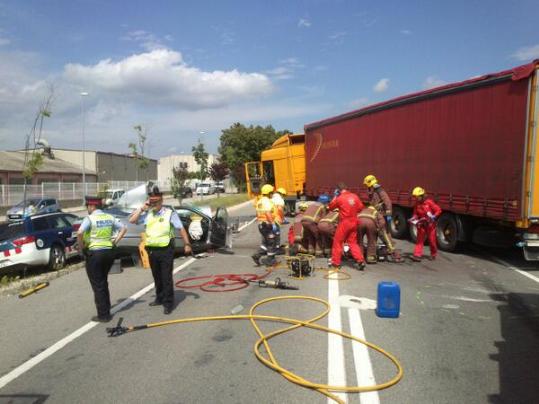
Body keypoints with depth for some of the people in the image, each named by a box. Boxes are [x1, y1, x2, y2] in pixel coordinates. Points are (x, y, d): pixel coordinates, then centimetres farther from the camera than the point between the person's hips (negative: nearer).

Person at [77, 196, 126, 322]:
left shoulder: (89, 218, -11)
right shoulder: (110, 217, 7)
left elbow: (79, 233, -26)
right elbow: (123, 228, 13)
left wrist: (81, 247, -11)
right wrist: (114, 242, 12)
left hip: (94, 253, -6)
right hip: (109, 252, 6)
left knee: (97, 285, 4)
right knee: (103, 283, 21)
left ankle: (103, 315, 8)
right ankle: (106, 311, 26)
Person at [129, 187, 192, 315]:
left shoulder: (170, 213, -7)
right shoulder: (147, 214, 6)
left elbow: (181, 229, -5)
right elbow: (132, 220, 5)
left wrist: (187, 244, -8)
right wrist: (142, 208, 1)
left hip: (166, 250, -5)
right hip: (152, 250, 5)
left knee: (166, 278, -2)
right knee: (157, 277, 17)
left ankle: (168, 303, 7)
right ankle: (160, 298, 33)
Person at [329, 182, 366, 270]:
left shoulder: (339, 198, -13)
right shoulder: (354, 196, 0)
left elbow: (330, 207, 0)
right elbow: (361, 207, 8)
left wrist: (335, 196, 7)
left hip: (344, 222, -5)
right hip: (354, 222, 5)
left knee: (337, 242, 9)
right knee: (352, 242, 16)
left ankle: (336, 262, 13)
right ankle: (360, 261, 8)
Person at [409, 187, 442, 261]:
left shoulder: (429, 202, -15)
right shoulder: (417, 204, 0)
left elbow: (438, 210, -12)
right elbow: (416, 214, 10)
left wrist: (434, 217, -24)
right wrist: (413, 218, -8)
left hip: (430, 224, -4)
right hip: (421, 224, 4)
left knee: (432, 240, 8)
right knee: (419, 239, -3)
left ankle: (433, 254, 29)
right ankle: (417, 255, -7)